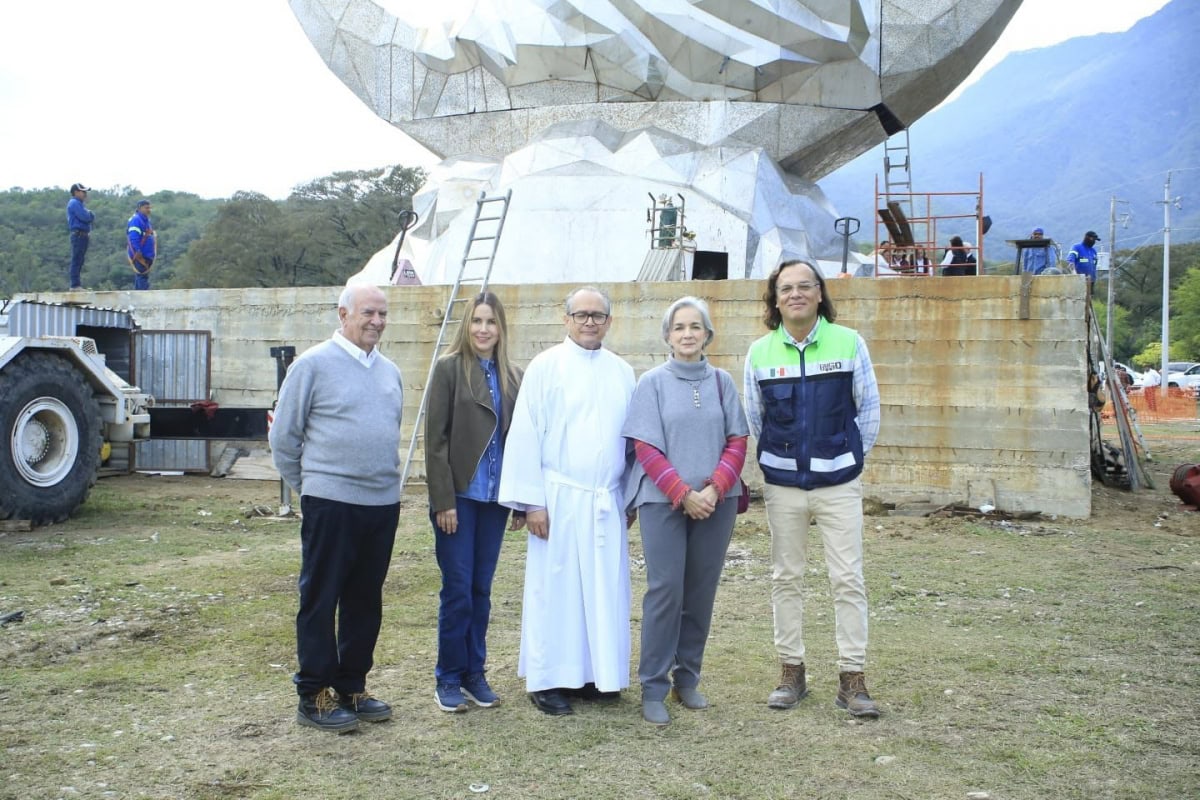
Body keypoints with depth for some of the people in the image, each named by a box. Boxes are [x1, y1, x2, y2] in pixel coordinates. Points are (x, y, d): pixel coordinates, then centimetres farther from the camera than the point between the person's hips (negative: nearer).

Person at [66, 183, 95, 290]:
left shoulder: (80, 203, 23)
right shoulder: (74, 203, -9)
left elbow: (92, 217, 17)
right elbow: (85, 217, -20)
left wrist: (89, 214, -4)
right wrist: (89, 213, 1)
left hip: (82, 235, 10)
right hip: (79, 235, -10)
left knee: (79, 261, 12)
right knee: (77, 260, -11)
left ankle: (75, 284, 16)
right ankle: (75, 284, -13)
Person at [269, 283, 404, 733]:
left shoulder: (390, 372, 13)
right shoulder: (313, 364, -5)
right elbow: (283, 436, -1)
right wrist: (308, 486, 5)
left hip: (383, 503, 6)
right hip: (331, 503, -6)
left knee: (365, 601, 12)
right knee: (320, 601, 2)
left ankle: (352, 687, 24)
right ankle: (315, 696, 12)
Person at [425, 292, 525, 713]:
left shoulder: (512, 377, 8)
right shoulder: (450, 368, -4)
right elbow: (435, 438, -7)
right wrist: (443, 500, -12)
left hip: (494, 497, 4)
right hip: (459, 496, -4)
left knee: (481, 589, 10)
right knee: (458, 588, 1)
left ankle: (475, 673, 22)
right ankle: (449, 677, 14)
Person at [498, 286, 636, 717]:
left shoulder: (622, 372, 9)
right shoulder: (544, 366, -3)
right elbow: (525, 435, -6)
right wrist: (532, 501, -10)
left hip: (607, 501, 4)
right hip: (558, 499, -4)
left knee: (604, 590, 8)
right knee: (555, 588, 2)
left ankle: (595, 673, 21)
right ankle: (547, 679, 13)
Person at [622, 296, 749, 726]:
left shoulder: (721, 381, 6)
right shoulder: (652, 382, 0)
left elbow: (738, 441, 4)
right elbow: (646, 449, -4)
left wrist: (715, 489, -10)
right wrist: (684, 494, -12)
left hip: (716, 502, 3)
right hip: (663, 501, -2)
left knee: (701, 592, 7)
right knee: (665, 591, -4)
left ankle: (688, 679, 21)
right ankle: (653, 688, 6)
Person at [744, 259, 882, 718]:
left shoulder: (848, 343, -4)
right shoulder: (760, 352, 0)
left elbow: (869, 407, 5)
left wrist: (850, 457, 9)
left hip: (839, 484, -1)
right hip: (782, 485, 2)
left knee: (848, 579, -1)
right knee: (786, 578, 8)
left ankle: (852, 678, 7)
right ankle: (791, 672, 20)